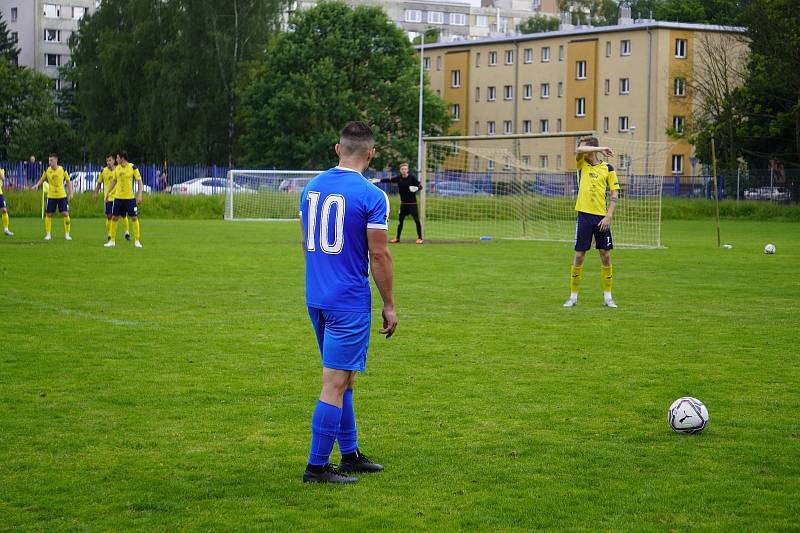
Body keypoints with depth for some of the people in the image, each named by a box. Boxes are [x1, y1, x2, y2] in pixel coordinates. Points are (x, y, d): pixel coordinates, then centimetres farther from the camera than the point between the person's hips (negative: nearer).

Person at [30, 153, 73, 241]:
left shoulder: (62, 170, -5)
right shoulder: (47, 170, -2)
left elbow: (68, 181, 4)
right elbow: (42, 179, 10)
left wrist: (70, 193, -1)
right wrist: (37, 185, -10)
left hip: (62, 196, -1)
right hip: (51, 196, 1)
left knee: (65, 214, -6)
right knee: (48, 214, 0)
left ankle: (67, 234, 5)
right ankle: (48, 234, 11)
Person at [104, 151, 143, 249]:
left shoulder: (133, 167, -7)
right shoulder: (117, 168, 6)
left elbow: (139, 181, -5)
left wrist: (140, 194, -12)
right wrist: (108, 193, 14)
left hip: (130, 197, -4)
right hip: (118, 197, 4)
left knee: (134, 218, -3)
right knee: (114, 218, 2)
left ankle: (137, 241, 6)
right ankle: (112, 241, 11)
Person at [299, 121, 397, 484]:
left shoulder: (311, 188, 7)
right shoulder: (372, 196, -13)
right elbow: (379, 255, -12)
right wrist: (389, 306, -4)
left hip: (317, 298, 7)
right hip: (349, 302, -7)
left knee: (342, 377, 18)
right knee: (335, 383, -3)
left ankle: (350, 454, 27)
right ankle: (317, 467, -1)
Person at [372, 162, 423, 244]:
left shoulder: (412, 178, -9)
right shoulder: (399, 178, 2)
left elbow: (420, 186, -9)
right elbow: (389, 180, 2)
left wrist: (416, 188, -31)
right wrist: (378, 180, -6)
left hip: (412, 203, -4)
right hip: (403, 203, 4)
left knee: (417, 220, -7)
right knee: (400, 220, 11)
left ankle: (420, 238, 2)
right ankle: (397, 238, 22)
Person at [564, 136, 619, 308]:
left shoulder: (608, 168, 2)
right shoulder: (582, 164, 6)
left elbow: (615, 194, 1)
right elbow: (579, 150, -17)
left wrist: (608, 216, -8)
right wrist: (600, 148, -17)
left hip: (602, 217, -1)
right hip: (585, 215, 1)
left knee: (606, 255, 2)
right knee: (579, 255, 0)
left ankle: (607, 296, 11)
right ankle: (573, 296, 8)